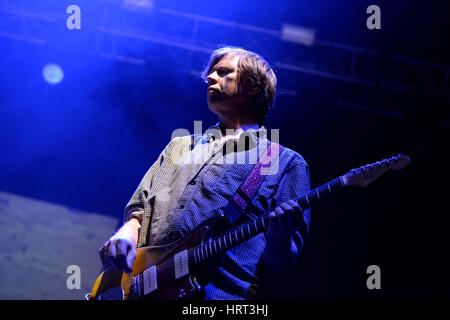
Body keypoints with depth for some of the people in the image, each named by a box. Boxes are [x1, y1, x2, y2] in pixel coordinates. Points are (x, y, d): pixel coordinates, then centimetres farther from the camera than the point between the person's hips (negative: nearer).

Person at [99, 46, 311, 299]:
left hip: (225, 292, -4)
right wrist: (127, 232, 2)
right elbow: (138, 209, 24)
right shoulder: (180, 147, 27)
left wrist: (280, 238, -18)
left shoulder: (287, 163, 12)